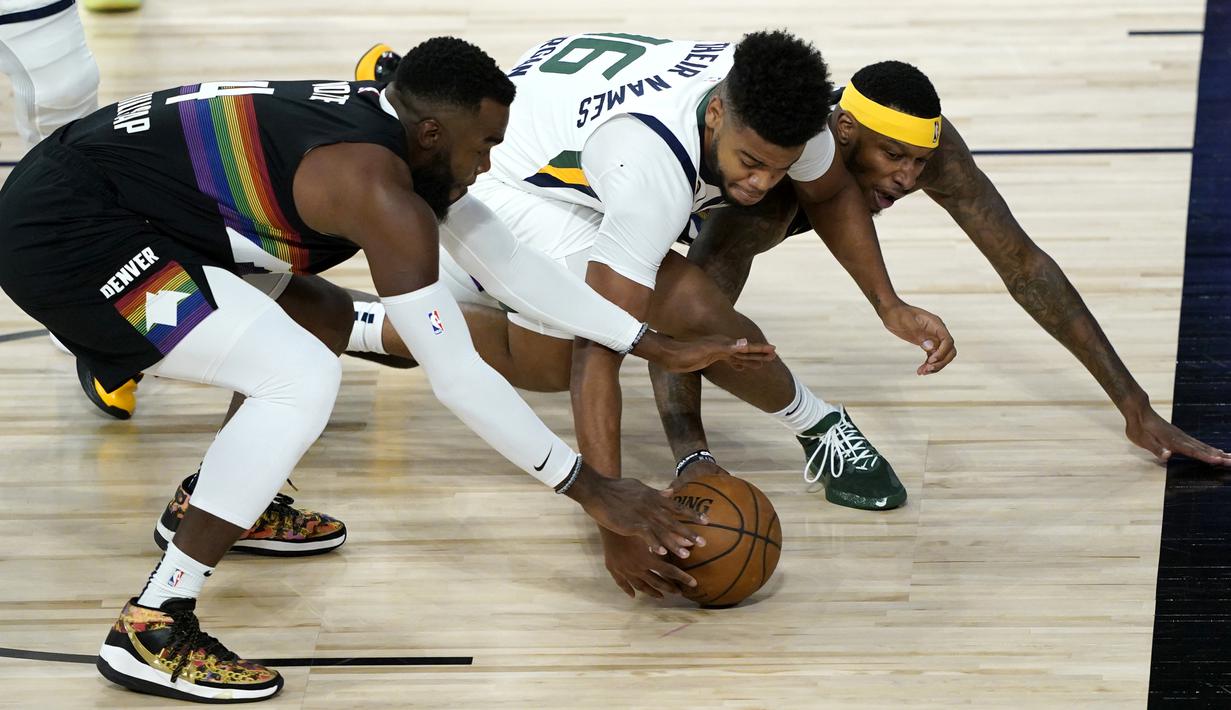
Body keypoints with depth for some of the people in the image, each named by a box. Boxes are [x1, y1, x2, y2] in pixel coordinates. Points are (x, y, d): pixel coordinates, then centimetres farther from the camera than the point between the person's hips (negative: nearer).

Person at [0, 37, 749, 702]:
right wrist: (592, 489, -10)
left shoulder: (378, 118, 8)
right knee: (302, 378, -18)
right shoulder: (381, 192, -19)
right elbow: (457, 376, -17)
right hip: (62, 234, -10)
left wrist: (651, 342, 16)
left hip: (71, 192, 10)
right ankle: (151, 631, -14)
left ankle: (227, 501, 35)